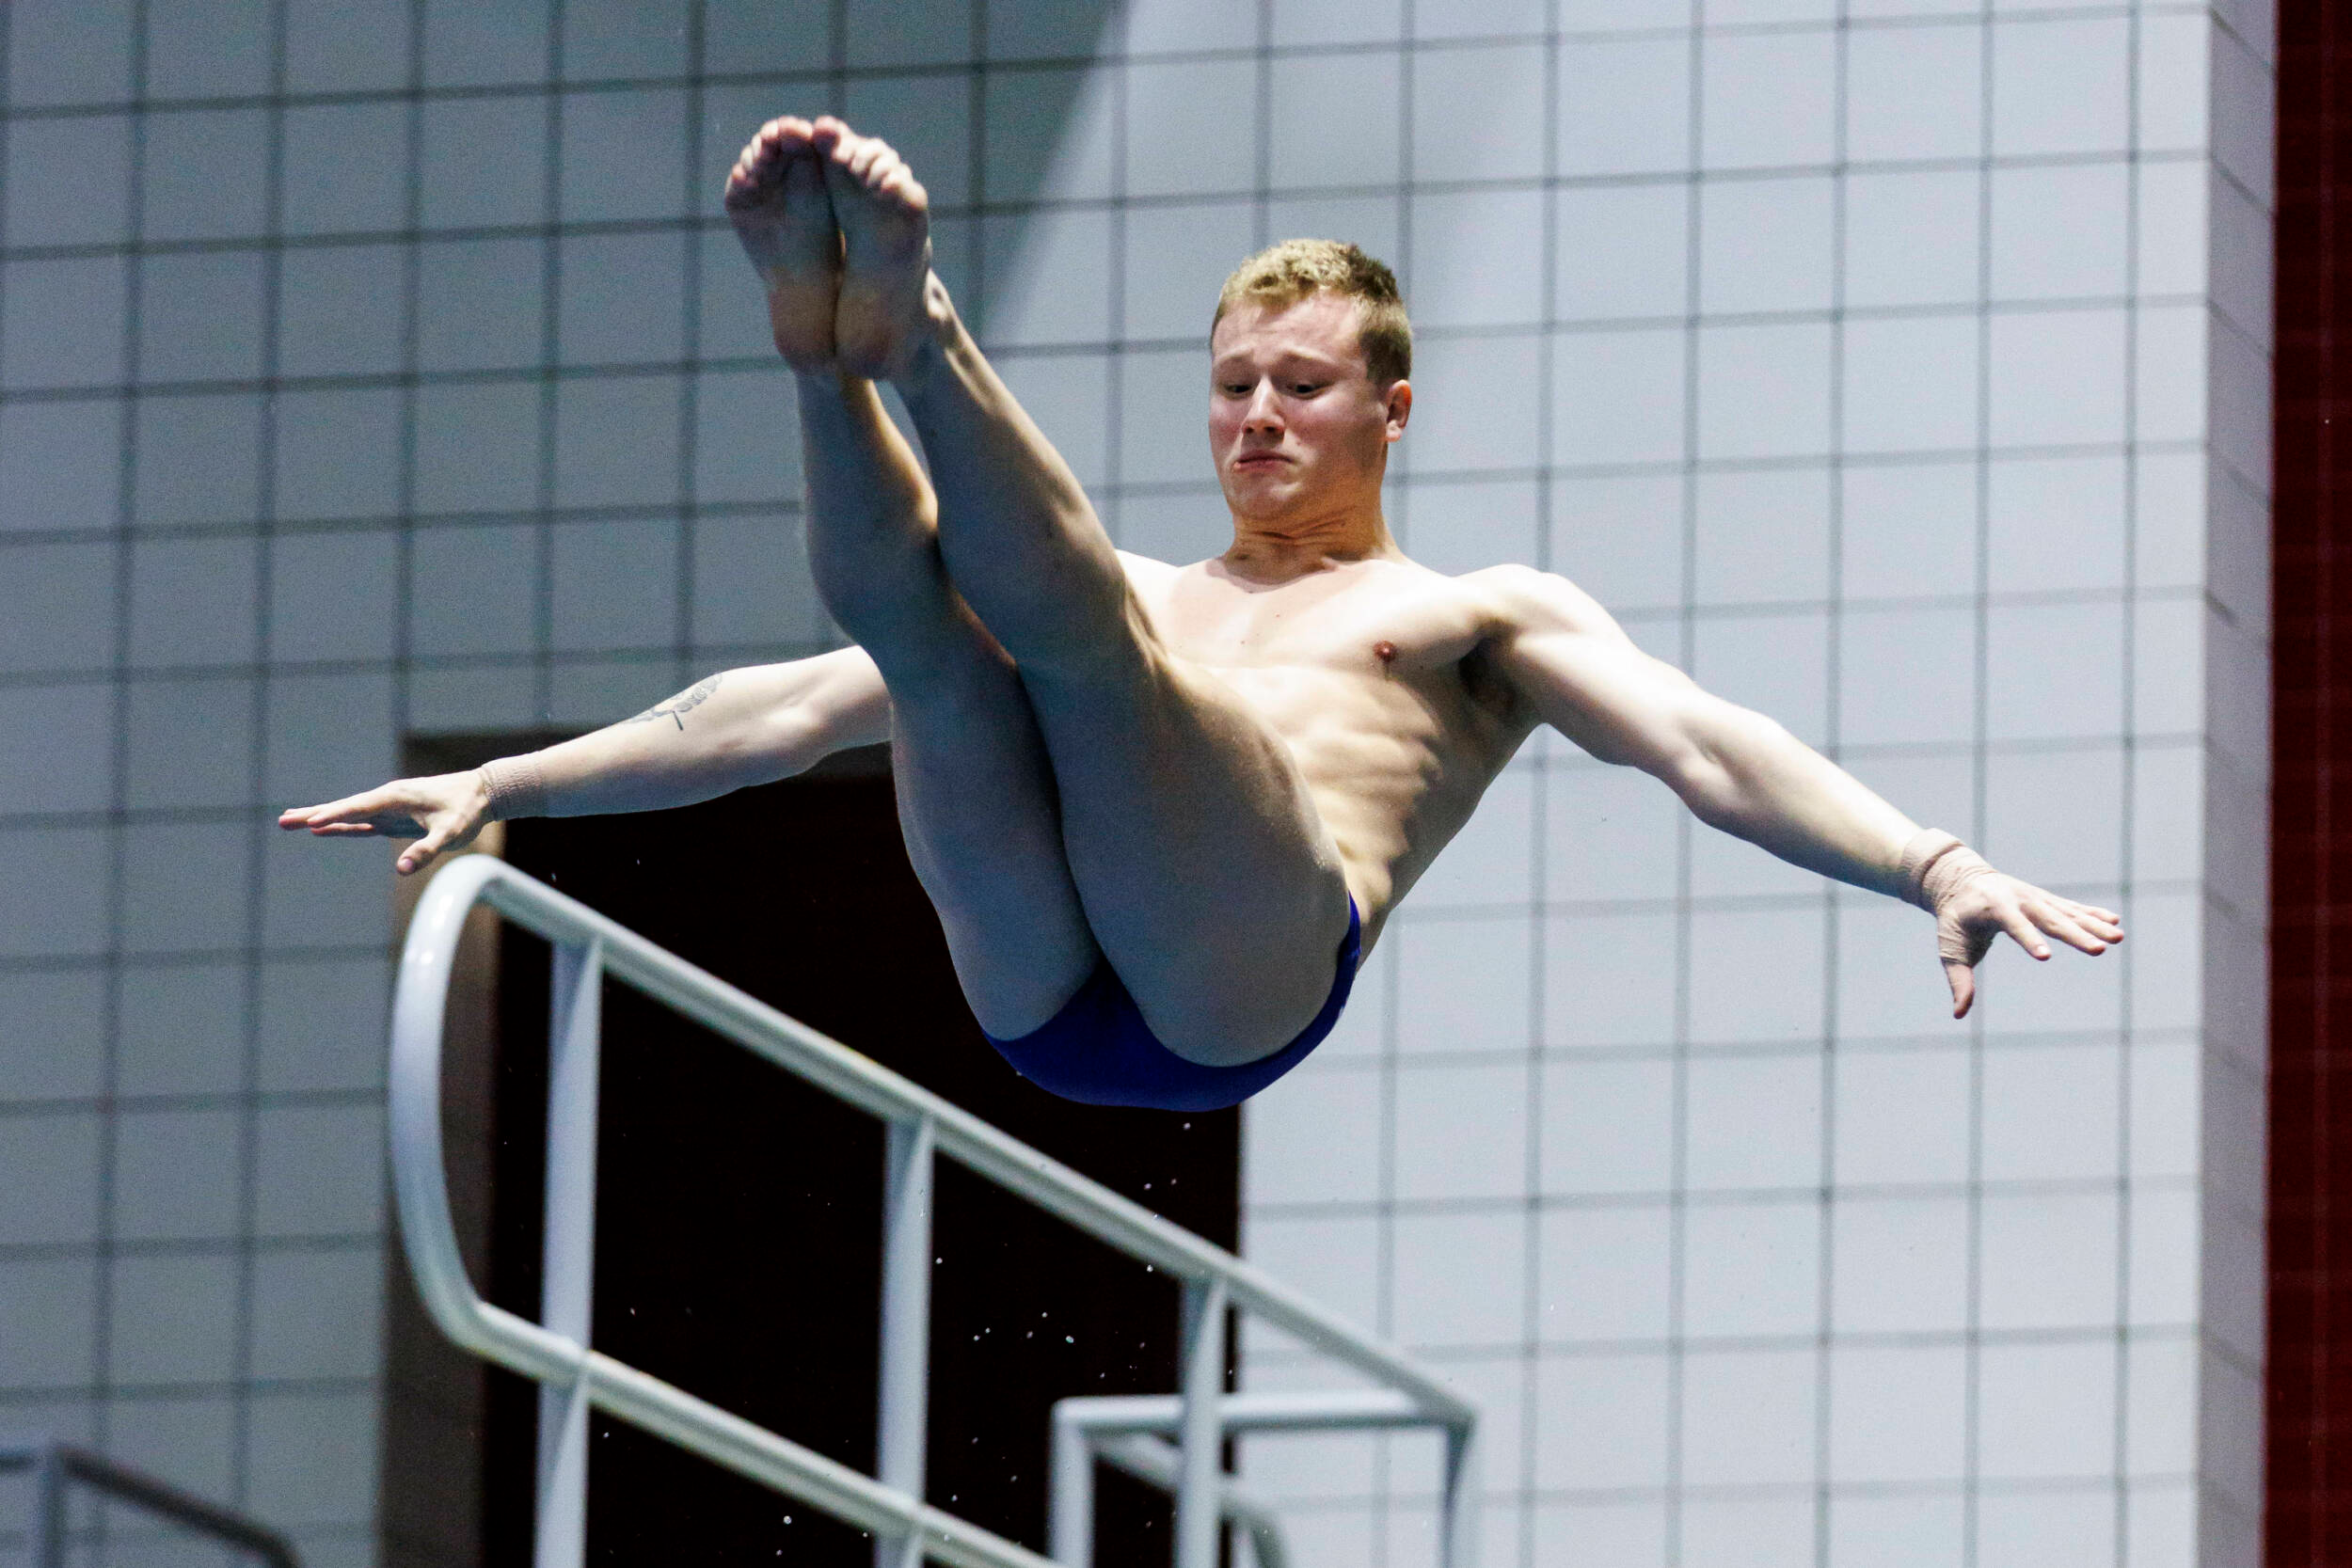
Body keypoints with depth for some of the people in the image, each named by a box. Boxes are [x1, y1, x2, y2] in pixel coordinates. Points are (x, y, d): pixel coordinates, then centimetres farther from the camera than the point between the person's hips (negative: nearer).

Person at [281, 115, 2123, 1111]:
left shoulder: (1480, 614, 30)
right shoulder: (1151, 596, 40)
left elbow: (1698, 743, 11)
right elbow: (790, 706, 36)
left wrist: (1935, 864, -8)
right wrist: (500, 782, 29)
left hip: (1243, 980, -3)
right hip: (1030, 984, 3)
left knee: (1064, 607, -26)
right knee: (909, 604, -19)